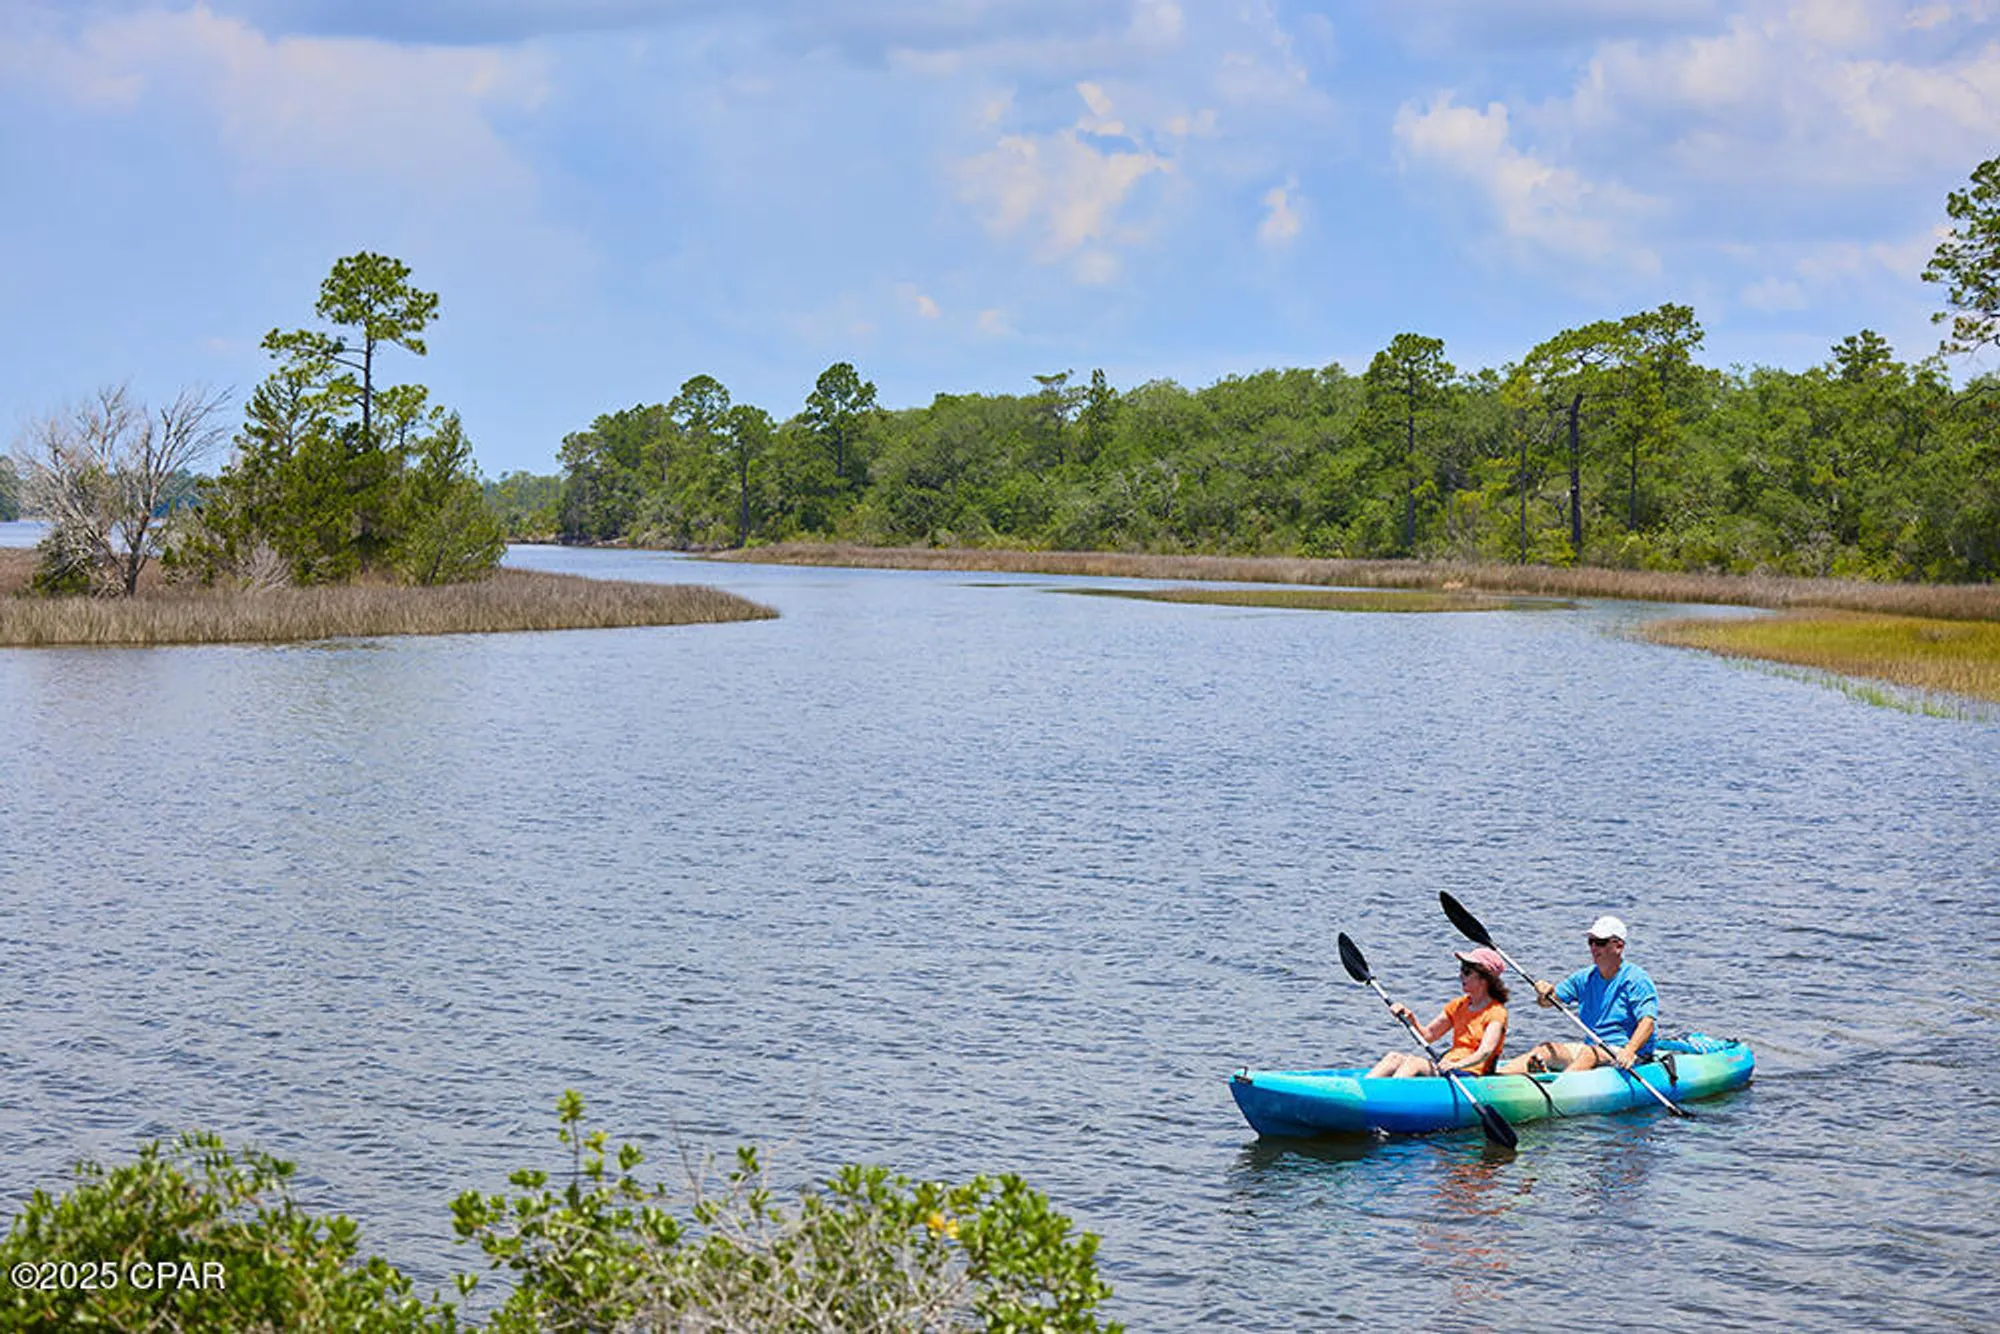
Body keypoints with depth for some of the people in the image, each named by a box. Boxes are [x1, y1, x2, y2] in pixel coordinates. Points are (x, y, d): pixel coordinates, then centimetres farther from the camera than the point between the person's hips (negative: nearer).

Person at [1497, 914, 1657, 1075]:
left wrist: (1629, 1051, -36)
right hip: (1592, 1046, 6)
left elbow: (1647, 1021, -19)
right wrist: (1544, 994, -13)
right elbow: (1547, 1001, 14)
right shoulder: (1585, 978, 13)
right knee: (1545, 1048, -12)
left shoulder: (1636, 979, -7)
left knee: (1590, 1053, -35)